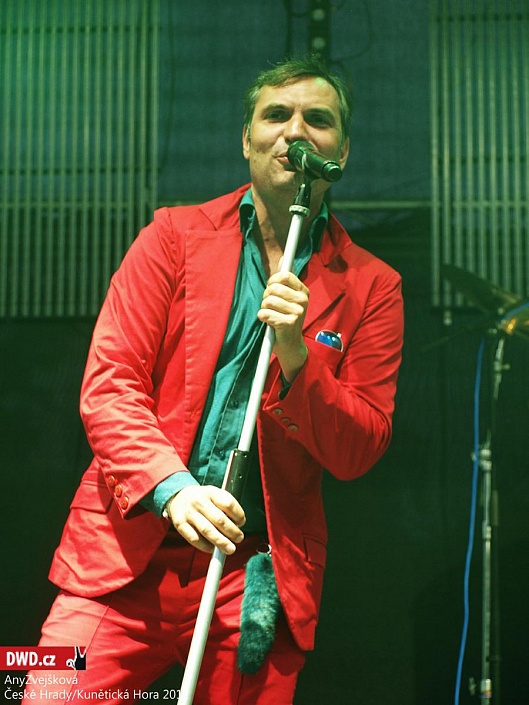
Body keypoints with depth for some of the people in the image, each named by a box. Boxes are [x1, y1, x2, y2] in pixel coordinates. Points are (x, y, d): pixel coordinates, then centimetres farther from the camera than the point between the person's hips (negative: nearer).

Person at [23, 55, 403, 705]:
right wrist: (171, 487, -18)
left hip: (260, 575, 1)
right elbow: (106, 383, -1)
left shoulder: (370, 287, 7)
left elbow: (359, 450, 5)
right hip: (127, 558, 0)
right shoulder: (175, 235, 7)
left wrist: (297, 355, -13)